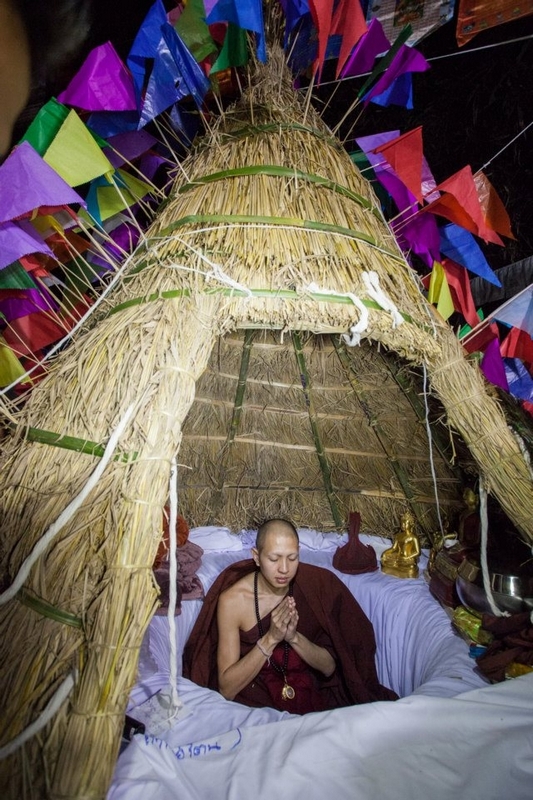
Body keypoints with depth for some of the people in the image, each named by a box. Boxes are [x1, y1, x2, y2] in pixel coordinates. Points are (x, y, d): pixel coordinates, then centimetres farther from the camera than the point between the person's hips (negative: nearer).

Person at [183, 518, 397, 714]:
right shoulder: (232, 600, -15)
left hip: (313, 696, 3)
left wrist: (294, 637, -23)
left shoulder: (319, 584, -9)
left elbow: (329, 667, -4)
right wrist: (270, 639, -26)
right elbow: (226, 688, -14)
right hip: (257, 704, -2)